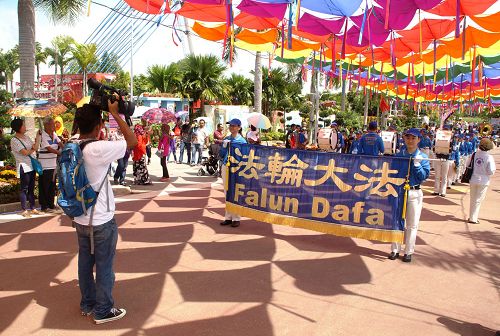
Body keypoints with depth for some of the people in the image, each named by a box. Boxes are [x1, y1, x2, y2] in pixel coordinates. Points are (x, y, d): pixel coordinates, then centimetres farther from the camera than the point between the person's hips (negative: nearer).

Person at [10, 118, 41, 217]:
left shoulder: (26, 137, 12)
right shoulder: (14, 140, -10)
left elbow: (35, 146, 5)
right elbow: (25, 152, -15)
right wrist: (33, 149, 0)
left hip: (31, 165, 7)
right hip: (23, 167, -7)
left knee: (31, 188, 12)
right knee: (24, 189, -1)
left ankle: (32, 208, 19)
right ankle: (24, 210, 6)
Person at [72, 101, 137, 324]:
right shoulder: (98, 149, -24)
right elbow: (132, 141, -18)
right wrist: (115, 113, -14)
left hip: (80, 218, 8)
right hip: (102, 221, -7)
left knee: (85, 261, 19)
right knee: (104, 266, 6)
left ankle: (87, 304, 34)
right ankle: (103, 311, 19)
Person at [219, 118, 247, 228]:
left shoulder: (242, 141, -5)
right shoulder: (226, 139, 10)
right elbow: (221, 155, 10)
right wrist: (224, 146, -5)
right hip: (225, 166, 6)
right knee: (227, 193, 11)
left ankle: (236, 218, 7)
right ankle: (228, 217, 20)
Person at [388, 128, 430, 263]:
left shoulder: (423, 157, -1)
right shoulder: (398, 155, 3)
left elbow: (424, 176, -9)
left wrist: (416, 163, -18)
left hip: (414, 193, -1)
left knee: (412, 225, 6)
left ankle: (408, 251, 18)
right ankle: (395, 250, 20)